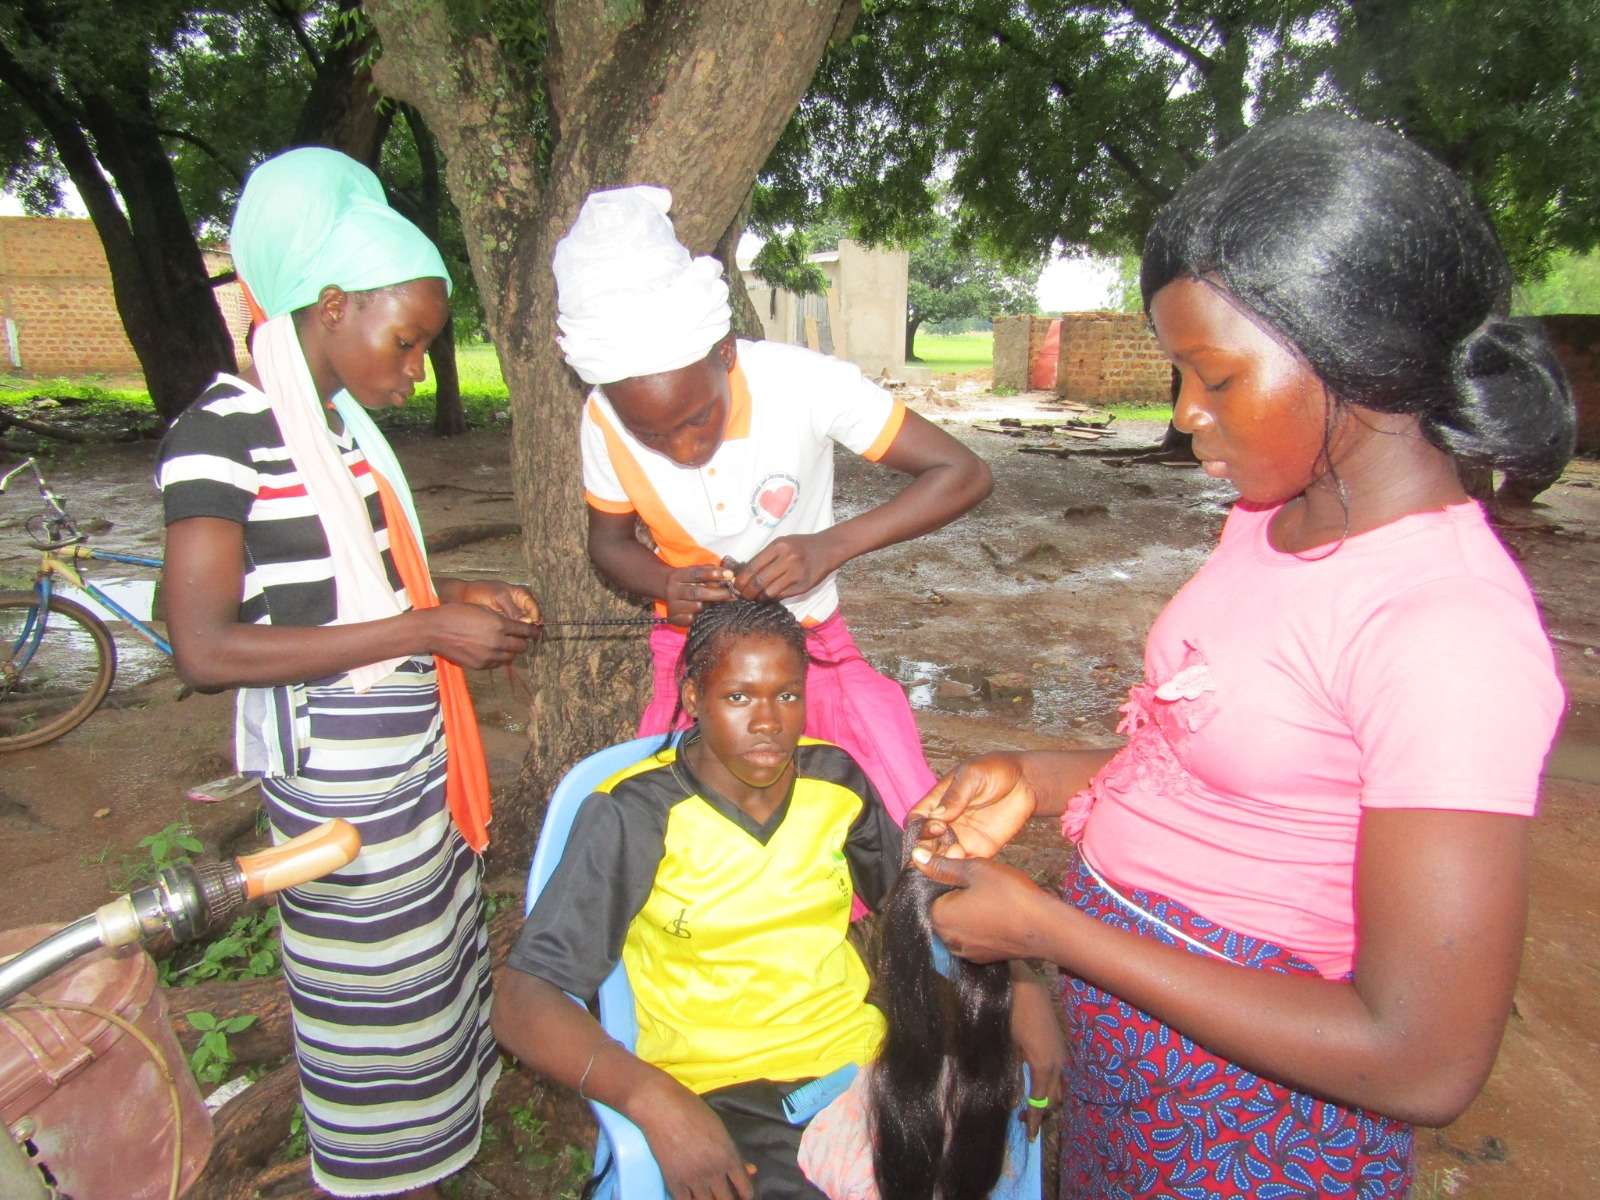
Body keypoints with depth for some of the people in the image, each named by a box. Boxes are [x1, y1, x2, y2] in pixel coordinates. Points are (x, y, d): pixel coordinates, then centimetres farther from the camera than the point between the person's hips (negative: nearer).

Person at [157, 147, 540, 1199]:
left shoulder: (341, 417, 9)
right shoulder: (221, 433, -16)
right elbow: (206, 650, -22)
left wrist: (462, 594, 2)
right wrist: (423, 630, -24)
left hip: (413, 746, 9)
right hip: (338, 767, -9)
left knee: (438, 957, 21)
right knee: (374, 991, 7)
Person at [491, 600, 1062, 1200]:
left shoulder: (835, 777, 1)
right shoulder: (634, 814, -12)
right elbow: (522, 1001, -15)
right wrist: (653, 1098, -31)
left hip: (858, 1056, 5)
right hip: (714, 1095, -4)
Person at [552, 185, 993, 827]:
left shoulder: (800, 381, -25)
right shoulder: (604, 420, -17)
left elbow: (963, 473, -21)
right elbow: (609, 540, 1)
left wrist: (832, 545, -36)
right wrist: (666, 584, -23)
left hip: (812, 642, -1)